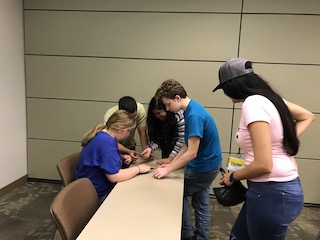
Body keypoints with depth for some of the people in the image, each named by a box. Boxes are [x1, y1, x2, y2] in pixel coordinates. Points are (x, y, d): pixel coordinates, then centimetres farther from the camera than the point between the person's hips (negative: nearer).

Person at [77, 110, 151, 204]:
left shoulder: (103, 135, 1)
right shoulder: (106, 142, -29)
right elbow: (114, 176, -29)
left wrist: (121, 157, 3)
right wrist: (138, 168, -18)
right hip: (99, 195, -9)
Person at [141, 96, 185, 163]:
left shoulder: (179, 115, -24)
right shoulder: (155, 120, -7)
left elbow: (182, 140, -25)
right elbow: (156, 139, -7)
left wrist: (170, 158, -25)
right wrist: (150, 148, -28)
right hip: (167, 150, 5)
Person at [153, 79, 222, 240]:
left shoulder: (194, 115, -28)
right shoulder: (191, 110, 3)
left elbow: (191, 153, -28)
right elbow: (188, 144, 8)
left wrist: (168, 170, -20)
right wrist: (171, 164, 3)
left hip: (203, 167, -8)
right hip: (207, 164, 8)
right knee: (201, 203, 17)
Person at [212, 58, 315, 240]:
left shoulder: (253, 103, -22)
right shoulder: (268, 97, 5)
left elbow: (263, 165, -27)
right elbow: (308, 117, 21)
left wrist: (233, 177, -9)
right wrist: (286, 141, 9)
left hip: (271, 192, -9)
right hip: (281, 187, 9)